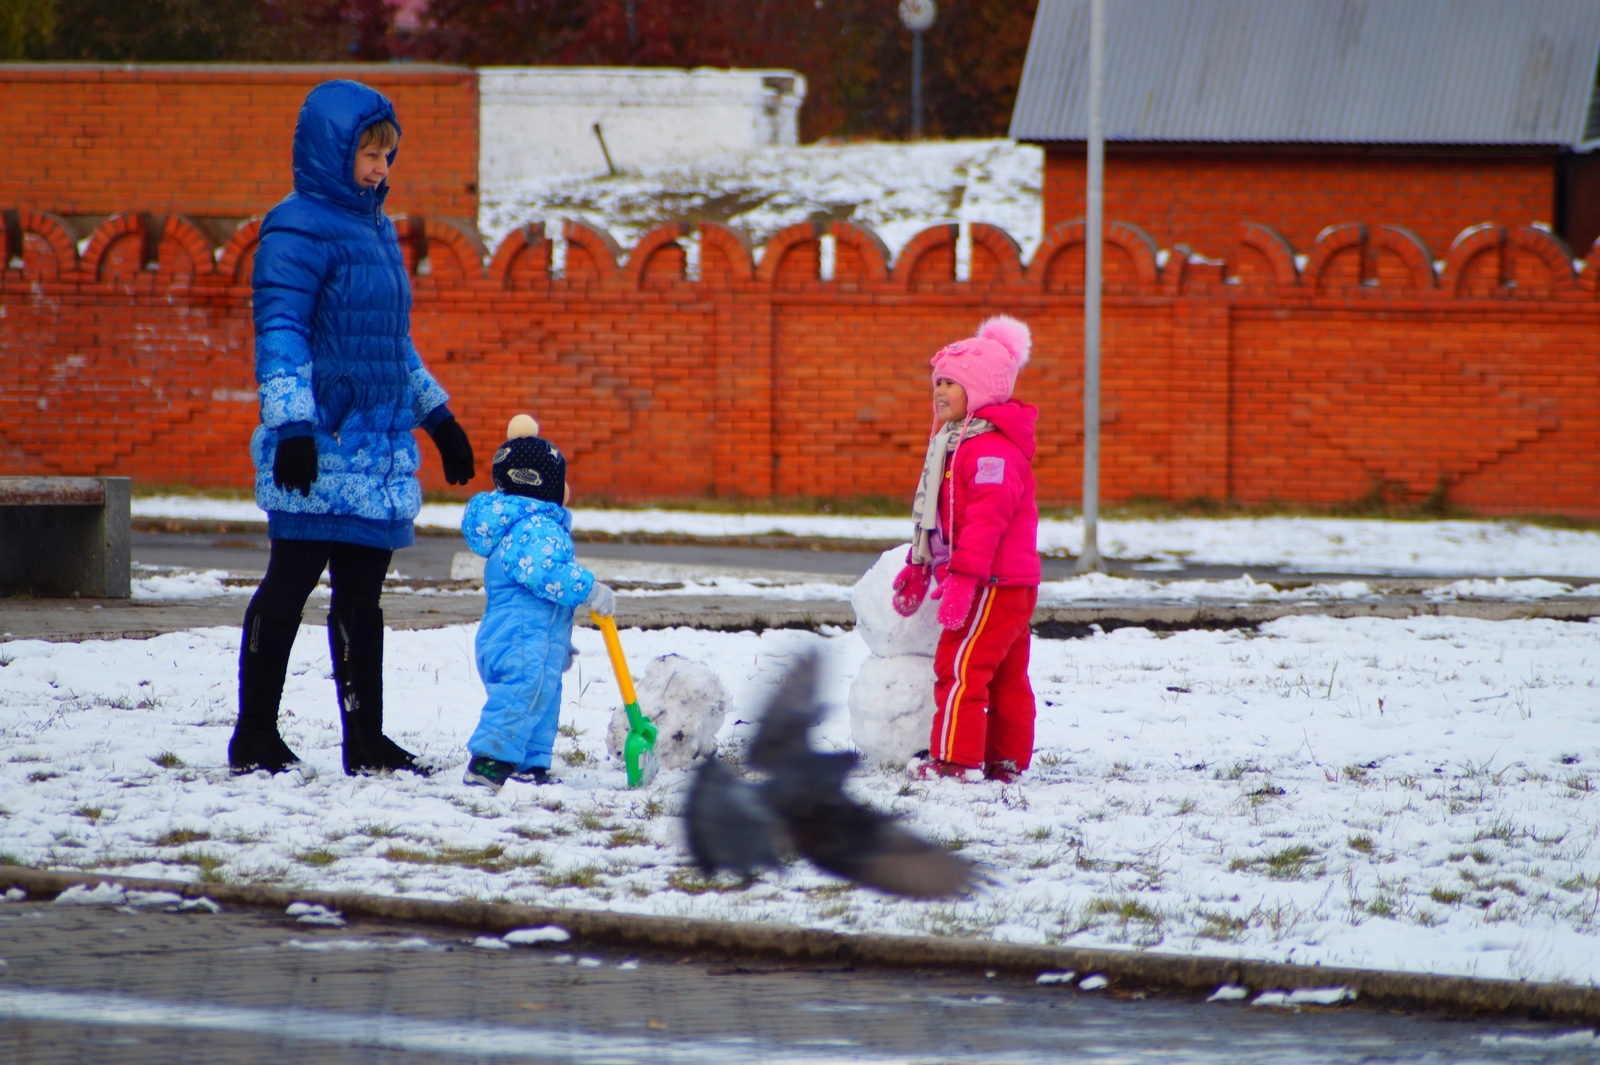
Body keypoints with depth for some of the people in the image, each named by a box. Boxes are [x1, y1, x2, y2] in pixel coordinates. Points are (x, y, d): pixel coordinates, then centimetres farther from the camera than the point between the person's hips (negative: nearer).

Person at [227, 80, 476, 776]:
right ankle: (255, 738, 2)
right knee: (290, 585, -4)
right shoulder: (299, 230, -8)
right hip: (322, 448, -8)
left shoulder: (376, 230, 18)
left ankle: (367, 743, 11)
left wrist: (438, 417, 30)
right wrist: (291, 424, -24)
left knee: (361, 595, 9)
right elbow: (280, 334, -15)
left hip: (379, 446, 8)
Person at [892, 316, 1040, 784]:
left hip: (994, 583, -11)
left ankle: (954, 758, -14)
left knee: (960, 666, -12)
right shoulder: (959, 441, 19)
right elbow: (937, 516, 28)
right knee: (1006, 675, 12)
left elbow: (987, 516, -25)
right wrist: (919, 567, 29)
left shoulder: (991, 447, -17)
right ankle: (1007, 759, 16)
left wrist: (964, 574, -29)